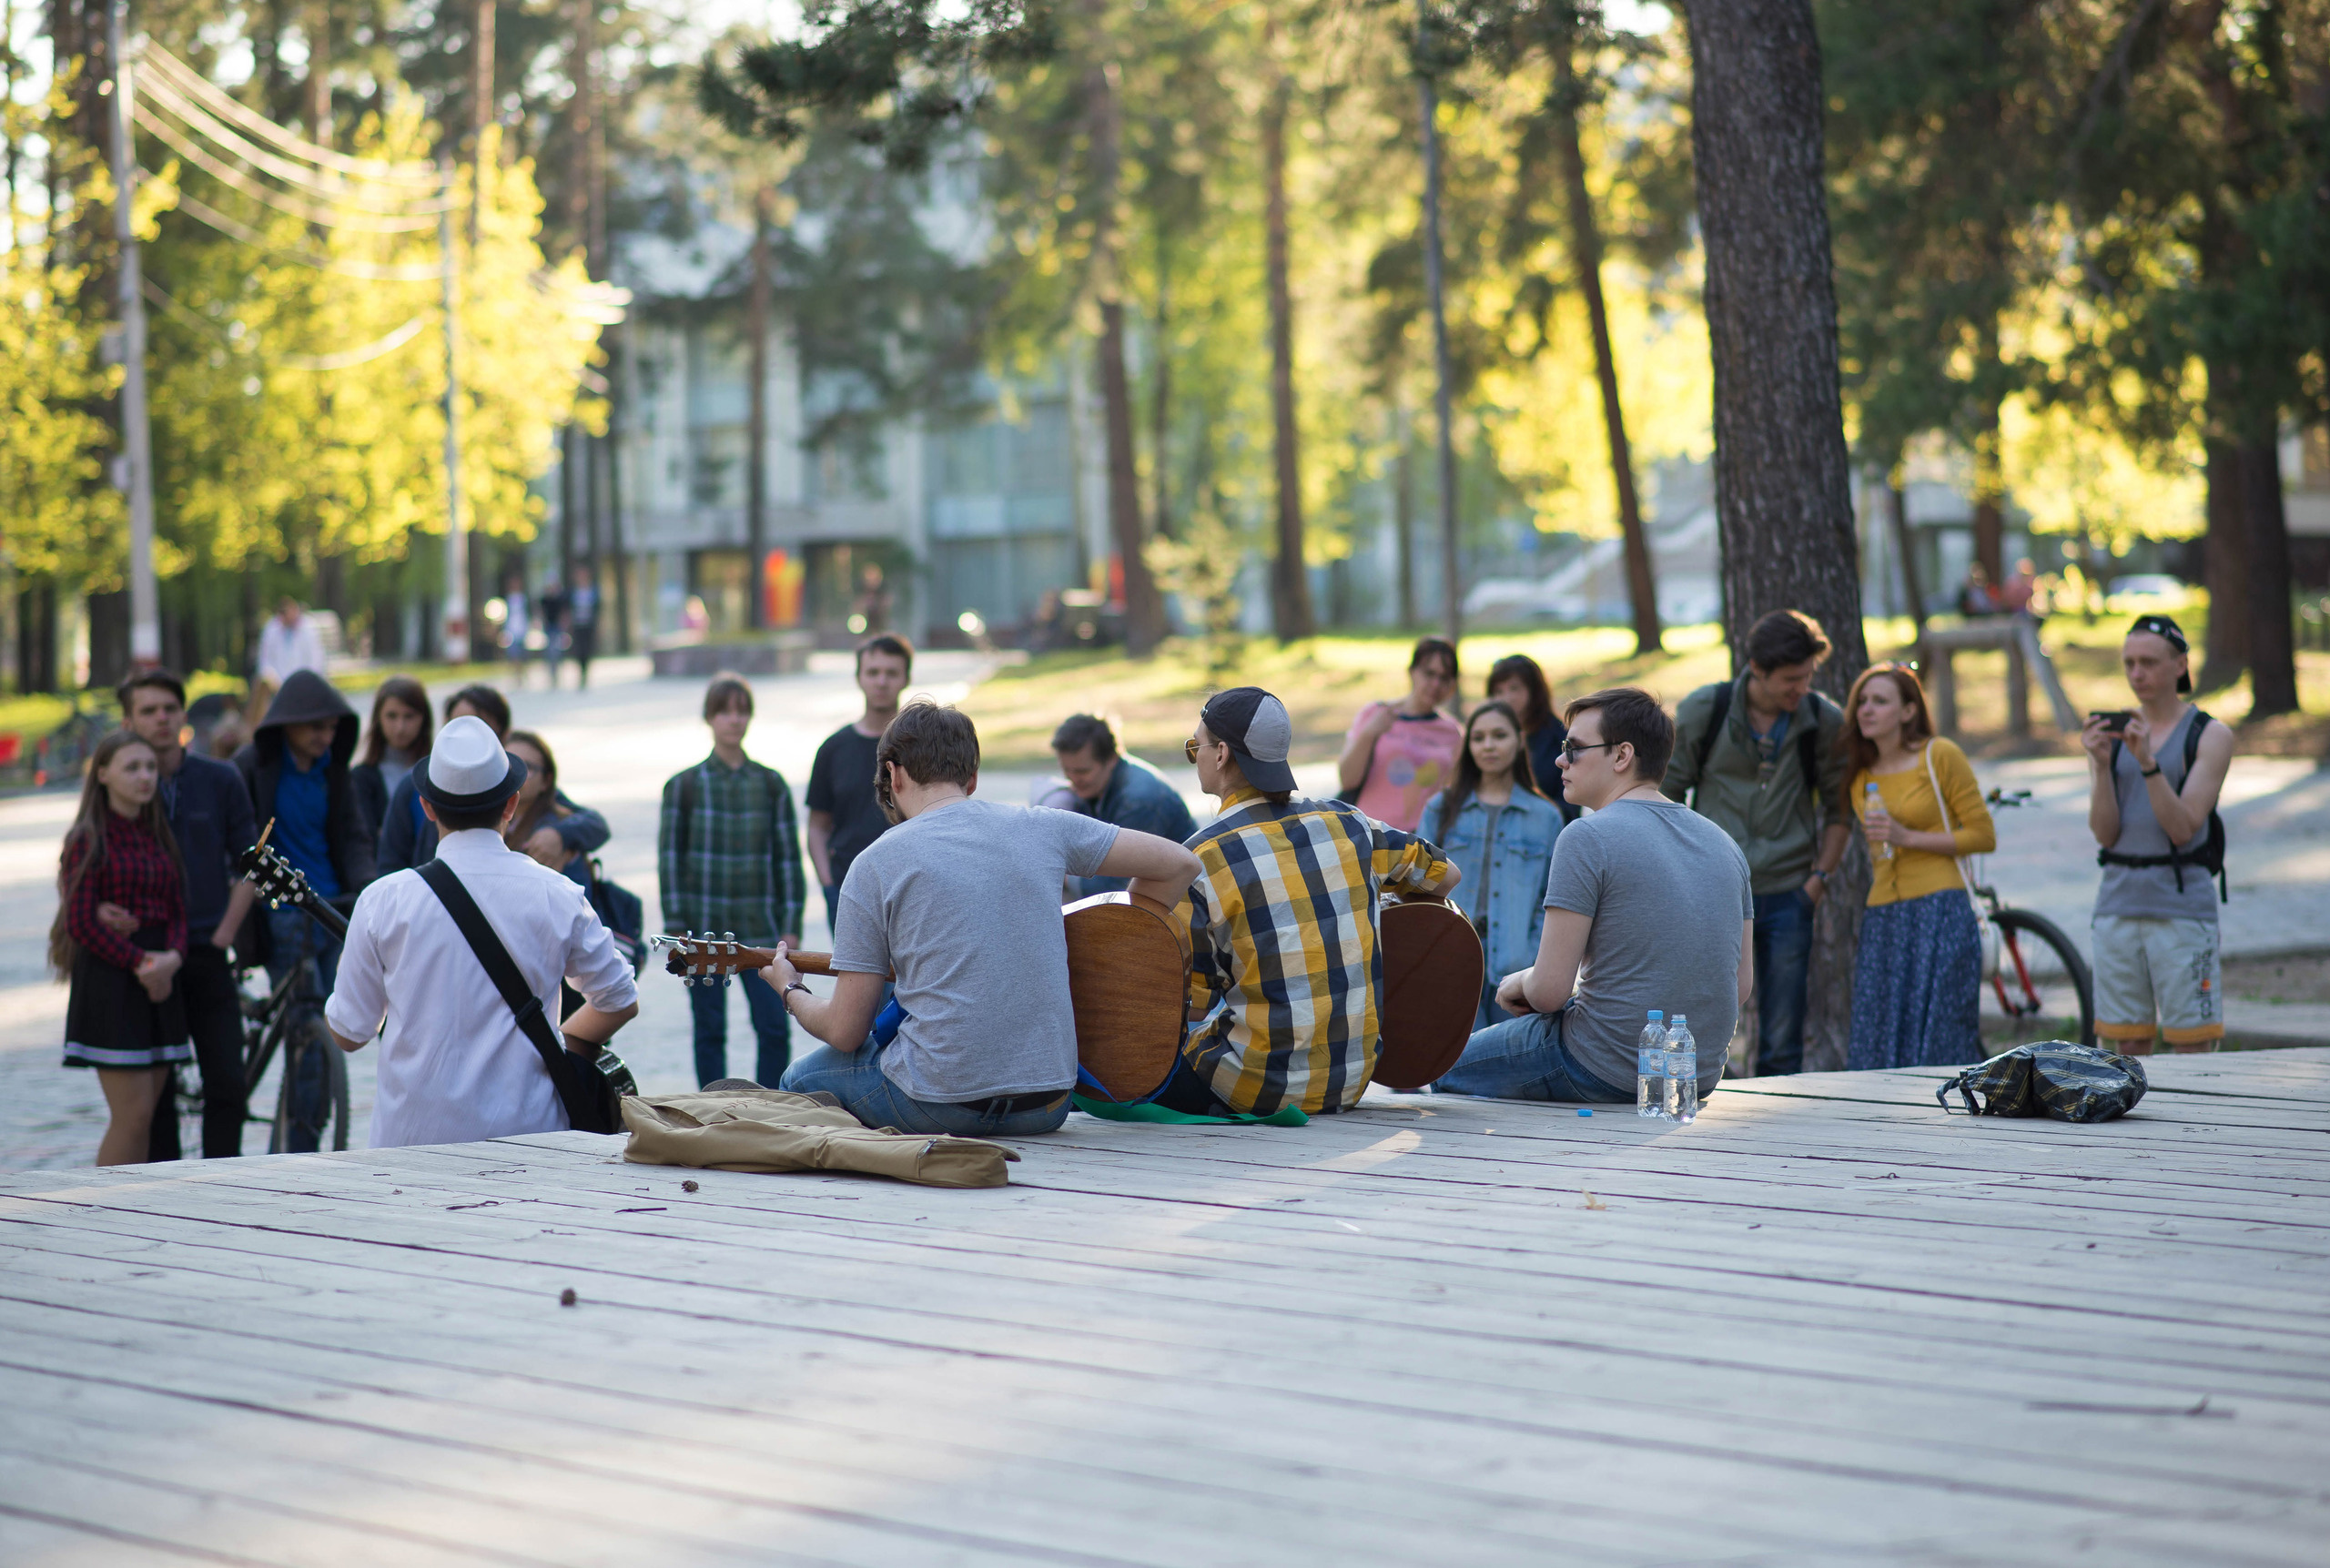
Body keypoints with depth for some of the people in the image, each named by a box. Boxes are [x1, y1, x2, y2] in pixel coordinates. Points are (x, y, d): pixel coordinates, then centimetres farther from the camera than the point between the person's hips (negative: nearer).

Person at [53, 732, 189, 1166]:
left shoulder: (159, 836, 13)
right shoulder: (88, 840, -5)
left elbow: (178, 911, 12)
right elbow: (82, 924, -10)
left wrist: (171, 958, -8)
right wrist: (139, 963, -15)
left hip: (159, 983, 6)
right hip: (108, 980, -6)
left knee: (144, 1114, 4)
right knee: (133, 1114, -10)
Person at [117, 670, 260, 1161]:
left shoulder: (221, 780, 5)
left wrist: (223, 936, -3)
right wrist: (98, 910, -17)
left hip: (206, 957, 1)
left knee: (228, 1085, -4)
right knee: (154, 1093, 1)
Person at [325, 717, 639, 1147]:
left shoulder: (384, 901, -3)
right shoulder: (558, 897, 0)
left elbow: (348, 1034, 6)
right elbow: (620, 1001, 13)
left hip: (413, 1138, 0)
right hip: (526, 1130, 1)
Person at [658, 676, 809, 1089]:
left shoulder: (771, 785, 7)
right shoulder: (684, 786, 3)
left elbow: (788, 856, 8)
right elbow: (669, 858, 3)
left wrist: (791, 926, 3)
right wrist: (676, 928, -3)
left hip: (760, 929, 1)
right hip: (703, 929, -1)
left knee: (775, 1029, -6)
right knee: (710, 1032, 4)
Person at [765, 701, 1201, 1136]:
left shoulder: (875, 864, -3)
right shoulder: (1041, 827, 5)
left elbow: (845, 1032, 0)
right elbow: (1179, 863, 8)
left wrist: (791, 991, 22)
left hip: (938, 1105, -4)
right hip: (1047, 1107, 4)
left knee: (799, 1082, 25)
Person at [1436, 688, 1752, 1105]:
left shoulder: (1588, 837, -15)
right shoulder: (1723, 844, 7)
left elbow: (1549, 992, -17)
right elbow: (1740, 988, 12)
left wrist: (1516, 984, 7)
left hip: (1607, 1071, -8)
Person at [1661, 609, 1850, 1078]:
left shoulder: (1825, 721, -1)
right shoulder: (1702, 711, -5)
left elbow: (1840, 809, 11)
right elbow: (1663, 797, 4)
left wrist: (1820, 875, 1)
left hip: (1788, 896, 2)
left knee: (1782, 1045, 4)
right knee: (1706, 1042, -7)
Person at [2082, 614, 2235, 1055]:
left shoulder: (2210, 736, 0)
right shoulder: (2110, 733, 10)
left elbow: (2183, 828, -10)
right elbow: (2104, 832, 2)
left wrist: (2148, 762, -20)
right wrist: (2101, 763, -12)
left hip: (2182, 904, -4)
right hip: (2118, 900, 4)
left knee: (2195, 1047, -3)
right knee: (2128, 1048, 5)